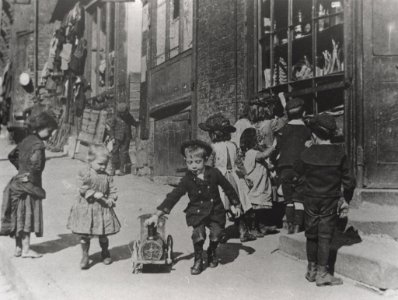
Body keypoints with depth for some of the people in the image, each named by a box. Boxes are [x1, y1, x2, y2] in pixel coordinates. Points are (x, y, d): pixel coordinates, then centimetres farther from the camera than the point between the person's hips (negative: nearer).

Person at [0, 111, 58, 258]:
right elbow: (36, 162, -32)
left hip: (19, 182, 8)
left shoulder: (27, 140, 10)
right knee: (28, 216, 0)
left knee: (20, 217, 14)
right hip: (29, 185, -8)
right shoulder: (38, 144, -17)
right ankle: (26, 249, 6)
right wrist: (30, 176, -17)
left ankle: (18, 248, 22)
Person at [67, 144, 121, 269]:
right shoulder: (84, 173, -9)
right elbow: (83, 189, -16)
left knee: (103, 234, 12)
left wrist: (110, 200, -12)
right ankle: (85, 256, 19)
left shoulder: (107, 177, 2)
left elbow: (112, 191, 6)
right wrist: (94, 194, -24)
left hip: (102, 208, 3)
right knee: (84, 234, 3)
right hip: (86, 208, -2)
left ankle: (105, 253, 36)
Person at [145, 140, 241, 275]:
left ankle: (212, 253, 32)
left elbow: (227, 187, 6)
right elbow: (173, 197, -13)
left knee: (215, 236, -3)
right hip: (197, 212, -1)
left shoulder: (213, 173, -9)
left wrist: (235, 204, 13)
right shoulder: (187, 180, -12)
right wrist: (157, 214, -19)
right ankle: (198, 260, 9)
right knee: (198, 235, -18)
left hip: (215, 210, 1)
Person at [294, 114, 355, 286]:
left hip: (310, 199, 1)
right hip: (330, 201, -1)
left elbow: (298, 171, 11)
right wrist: (346, 200, 7)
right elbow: (349, 181, -7)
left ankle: (311, 270, 22)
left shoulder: (307, 154, -8)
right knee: (325, 236, 3)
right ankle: (322, 273, 2)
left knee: (311, 235, 13)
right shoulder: (339, 154, -10)